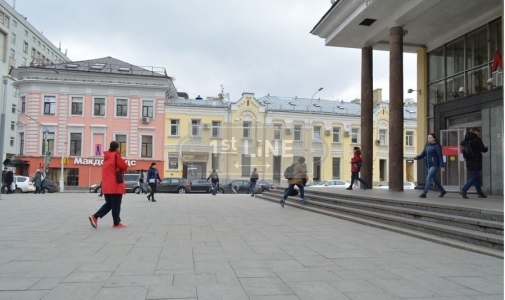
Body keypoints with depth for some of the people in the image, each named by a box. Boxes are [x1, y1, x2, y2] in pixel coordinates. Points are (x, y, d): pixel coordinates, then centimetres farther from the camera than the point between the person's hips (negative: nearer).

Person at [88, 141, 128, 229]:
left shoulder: (107, 157, 15)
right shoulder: (116, 156, -9)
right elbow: (124, 167, -8)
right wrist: (120, 170, 11)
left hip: (106, 185, 8)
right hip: (115, 185, -8)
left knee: (109, 204, 15)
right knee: (116, 205, 1)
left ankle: (95, 216, 1)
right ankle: (116, 223, 7)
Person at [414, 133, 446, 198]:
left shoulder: (437, 146, -10)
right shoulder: (427, 145, 9)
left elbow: (440, 156, -12)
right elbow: (423, 154, 10)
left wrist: (442, 166, -16)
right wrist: (417, 157, -10)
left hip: (434, 165, -8)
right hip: (429, 165, 8)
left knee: (429, 178, -13)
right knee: (434, 179, 17)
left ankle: (424, 193, -13)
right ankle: (442, 191, 34)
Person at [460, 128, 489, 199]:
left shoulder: (466, 140, 10)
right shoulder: (477, 139, -10)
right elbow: (483, 149, -10)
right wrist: (487, 148, 12)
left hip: (469, 162, 8)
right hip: (476, 161, -8)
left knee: (477, 177, 15)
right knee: (474, 178, -6)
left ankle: (480, 193, 19)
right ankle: (463, 190, -16)